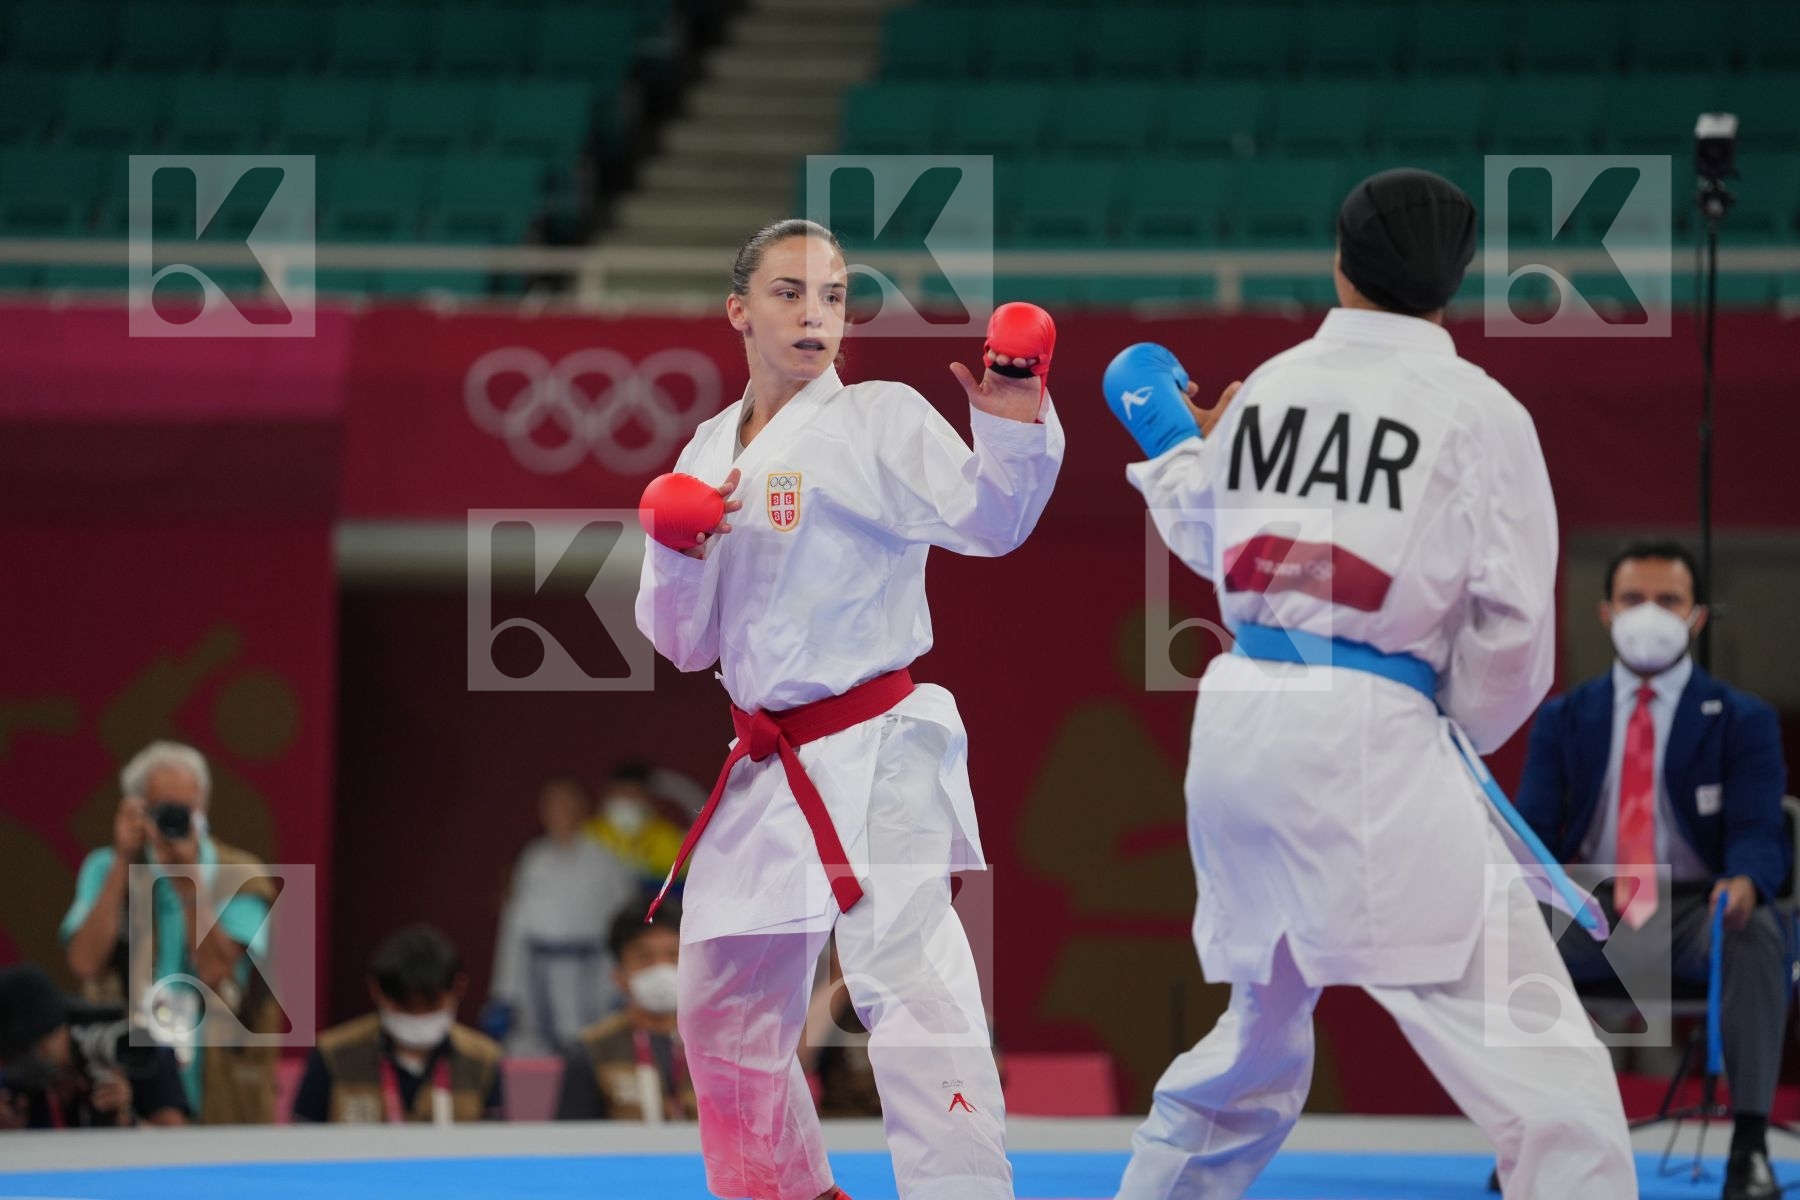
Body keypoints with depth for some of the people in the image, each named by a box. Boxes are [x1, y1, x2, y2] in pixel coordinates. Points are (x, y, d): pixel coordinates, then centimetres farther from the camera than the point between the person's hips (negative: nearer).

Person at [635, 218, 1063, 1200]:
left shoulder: (880, 420, -5)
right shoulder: (712, 452, 13)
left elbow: (984, 519, -21)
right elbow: (686, 642, 14)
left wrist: (1012, 432, -39)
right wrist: (676, 553, -5)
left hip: (875, 756, -7)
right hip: (769, 771, 7)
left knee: (905, 975, -24)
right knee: (725, 1014, 16)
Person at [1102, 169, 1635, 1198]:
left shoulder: (1264, 389, 11)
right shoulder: (1478, 411, -4)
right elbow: (1512, 620, -5)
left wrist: (1175, 448, 46)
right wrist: (1464, 727, 14)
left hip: (1239, 719, 7)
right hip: (1369, 739, -7)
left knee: (1259, 1036, 27)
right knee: (1547, 1072, -9)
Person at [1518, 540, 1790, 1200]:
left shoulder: (1743, 720, 5)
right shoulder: (1563, 718, 12)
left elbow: (1759, 832, -6)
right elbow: (1533, 826, 4)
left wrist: (1744, 883, -32)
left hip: (1699, 910, -2)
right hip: (1591, 912, 2)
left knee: (1756, 935, -37)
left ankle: (1750, 1146, -34)